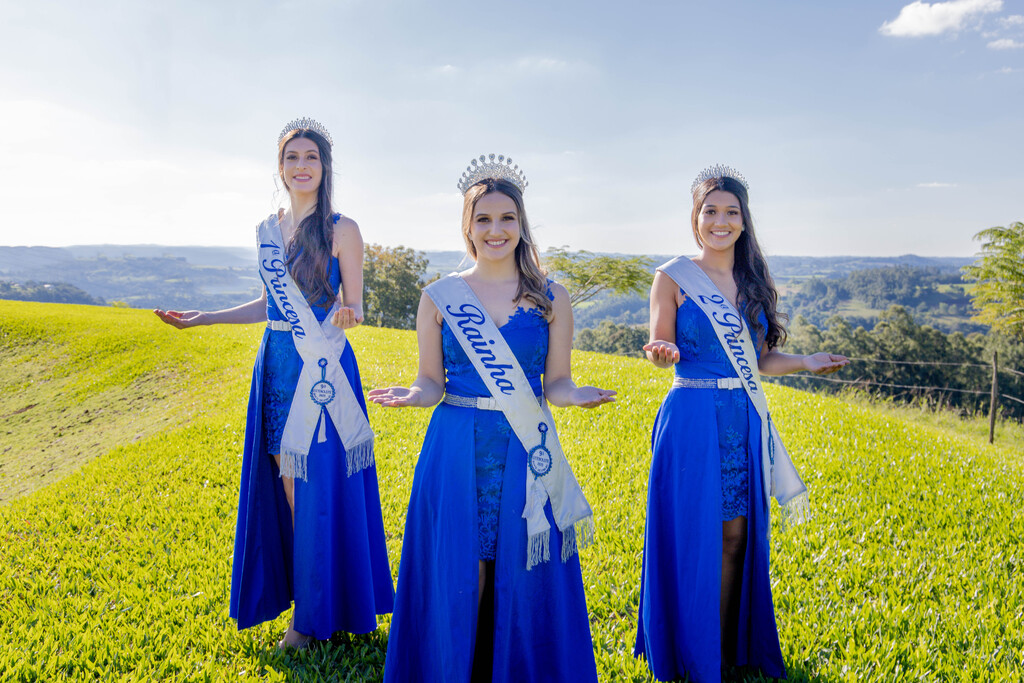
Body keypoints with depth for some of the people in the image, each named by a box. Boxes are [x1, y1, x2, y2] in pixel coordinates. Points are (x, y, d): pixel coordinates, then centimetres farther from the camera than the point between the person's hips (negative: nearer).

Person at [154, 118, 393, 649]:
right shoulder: (268, 231, 12)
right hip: (276, 366, 6)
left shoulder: (341, 230, -5)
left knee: (318, 487, 0)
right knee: (284, 484, 10)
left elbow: (354, 309, -5)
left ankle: (315, 611, 16)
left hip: (323, 370, -5)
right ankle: (293, 584, 28)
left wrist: (346, 316, -29)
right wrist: (201, 318, 16)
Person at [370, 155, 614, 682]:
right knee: (460, 573, 5)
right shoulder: (439, 296, 3)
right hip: (456, 455, 0)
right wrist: (412, 396, -16)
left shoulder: (551, 299, 4)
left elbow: (555, 384, 5)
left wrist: (576, 397, -16)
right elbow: (430, 382, 5)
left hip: (528, 455, 1)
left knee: (523, 575, 7)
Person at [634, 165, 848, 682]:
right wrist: (663, 353, -28)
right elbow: (660, 349, -6)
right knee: (692, 538, 2)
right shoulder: (674, 277, -4)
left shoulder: (752, 281, 10)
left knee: (735, 538, 11)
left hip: (744, 422, 5)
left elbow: (756, 358, 15)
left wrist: (804, 363, 0)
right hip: (691, 421, -5)